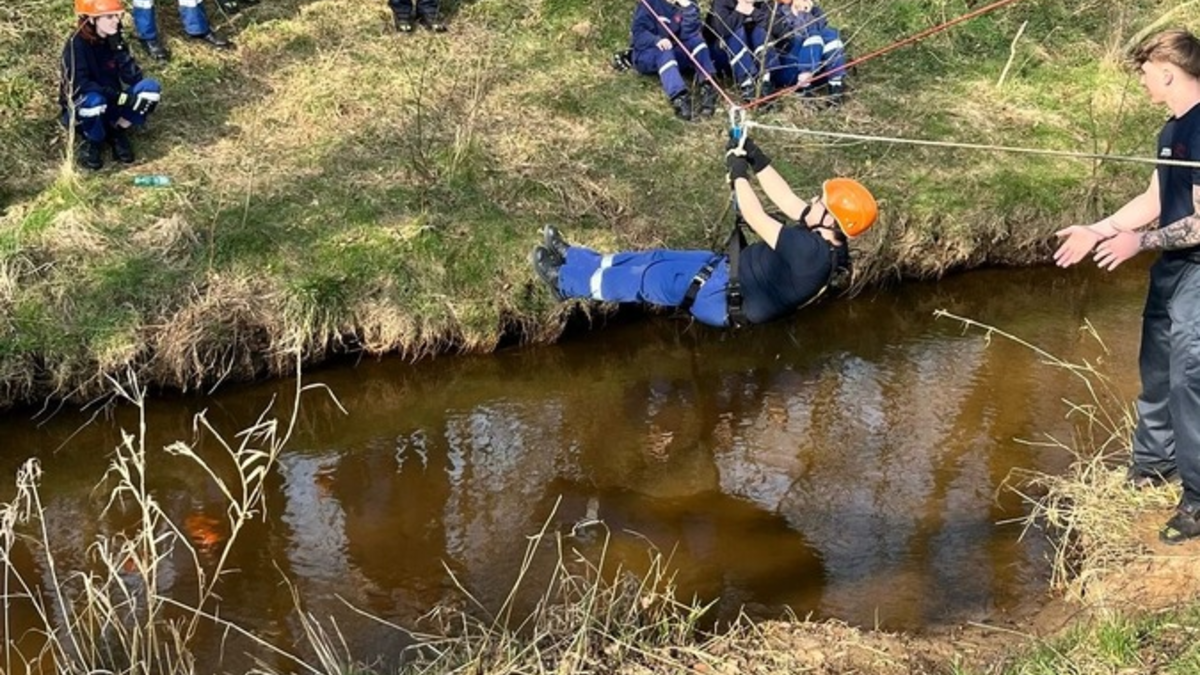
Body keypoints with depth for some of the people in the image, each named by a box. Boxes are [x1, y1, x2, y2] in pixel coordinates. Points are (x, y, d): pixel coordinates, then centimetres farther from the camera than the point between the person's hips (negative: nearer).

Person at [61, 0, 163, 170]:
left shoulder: (114, 39, -2)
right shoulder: (77, 43, -19)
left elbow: (133, 77, -10)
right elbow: (79, 85, -29)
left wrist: (118, 47, -22)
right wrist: (121, 97, -35)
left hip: (110, 104, 5)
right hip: (80, 109, -5)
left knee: (151, 88, -18)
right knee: (94, 100, -40)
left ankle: (116, 132, -1)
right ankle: (91, 141, -8)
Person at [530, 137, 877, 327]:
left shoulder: (810, 250, -34)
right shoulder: (827, 244, -5)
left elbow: (756, 219, -27)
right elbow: (785, 199, 1)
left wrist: (739, 173, -15)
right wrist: (756, 158, -5)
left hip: (725, 299, -8)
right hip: (730, 270, 8)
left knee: (648, 277, 0)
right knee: (657, 260, 13)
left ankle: (566, 282, 16)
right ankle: (575, 261, 25)